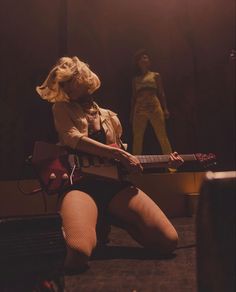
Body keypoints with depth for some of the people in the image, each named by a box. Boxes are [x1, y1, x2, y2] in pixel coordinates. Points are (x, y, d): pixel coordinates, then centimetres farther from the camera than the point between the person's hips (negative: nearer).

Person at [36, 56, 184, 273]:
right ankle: (98, 225, 4)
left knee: (168, 241, -15)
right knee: (78, 254, -33)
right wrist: (118, 154, -14)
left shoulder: (110, 117, 23)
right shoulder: (61, 108, 13)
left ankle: (112, 219, 9)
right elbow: (72, 138, -8)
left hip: (115, 183, 3)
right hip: (81, 183, -3)